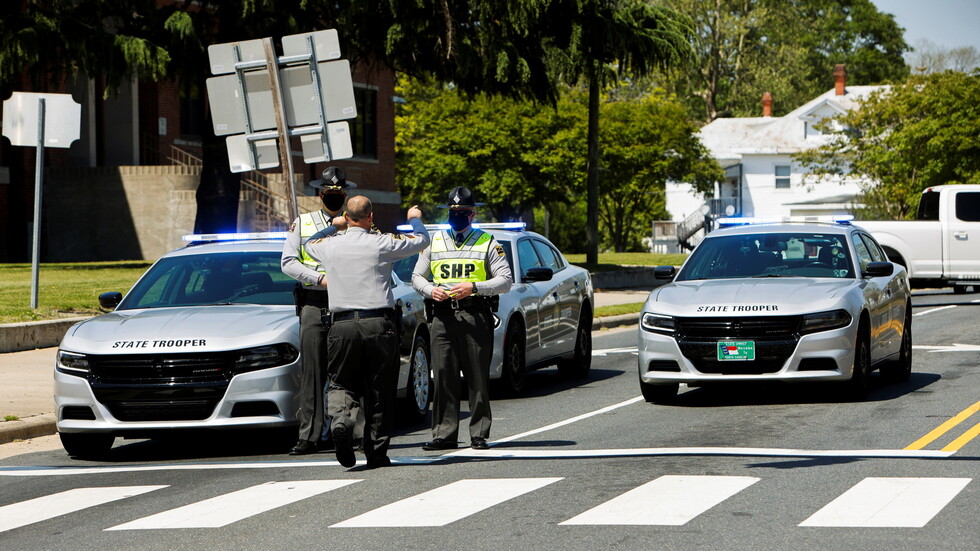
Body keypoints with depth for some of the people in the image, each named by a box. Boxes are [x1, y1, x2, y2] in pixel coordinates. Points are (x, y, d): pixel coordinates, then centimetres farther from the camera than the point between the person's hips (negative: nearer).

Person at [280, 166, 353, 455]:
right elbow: (288, 263, 4)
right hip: (313, 305, 0)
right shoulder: (302, 223, 12)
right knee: (311, 373, -5)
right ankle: (309, 436, -6)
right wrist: (320, 278, -9)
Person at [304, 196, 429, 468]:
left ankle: (340, 419, -22)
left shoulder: (329, 245, 5)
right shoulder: (381, 244, -3)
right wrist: (415, 219, 35)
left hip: (342, 326, 1)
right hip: (379, 324, -1)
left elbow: (309, 245, 31)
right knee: (379, 391, 7)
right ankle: (376, 452, 10)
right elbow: (421, 240, 13)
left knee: (341, 384, 10)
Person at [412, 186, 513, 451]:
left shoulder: (487, 243, 8)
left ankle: (479, 434, 3)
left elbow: (506, 280, 2)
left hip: (475, 316, -2)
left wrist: (474, 287, -13)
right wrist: (430, 290, -3)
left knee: (478, 377, -2)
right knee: (443, 376, -2)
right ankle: (444, 434, 1)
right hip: (443, 316, 2)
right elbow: (417, 276, 19)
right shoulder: (434, 242, 17)